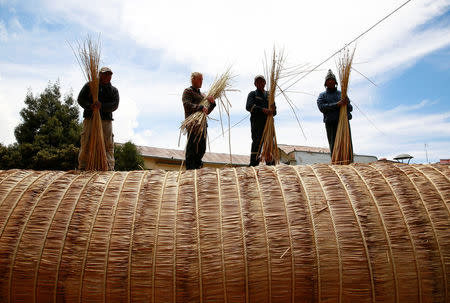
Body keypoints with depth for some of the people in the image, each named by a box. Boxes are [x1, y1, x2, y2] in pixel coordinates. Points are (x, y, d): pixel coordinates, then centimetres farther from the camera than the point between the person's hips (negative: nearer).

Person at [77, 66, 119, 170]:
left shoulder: (114, 90, 16)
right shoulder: (89, 85, 14)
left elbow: (115, 105, 2)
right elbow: (80, 99, 7)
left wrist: (102, 106, -17)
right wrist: (90, 106, -14)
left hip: (106, 120, 1)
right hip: (90, 118, -1)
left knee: (108, 144, -4)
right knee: (86, 143, -4)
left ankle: (110, 168, -3)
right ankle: (82, 167, 2)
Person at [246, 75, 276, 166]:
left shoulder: (269, 95, 27)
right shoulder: (252, 94, 14)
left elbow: (274, 112, 21)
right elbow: (249, 106, -7)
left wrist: (273, 110, -5)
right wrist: (263, 110, -19)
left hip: (268, 122, 4)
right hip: (257, 122, -4)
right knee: (257, 143, -13)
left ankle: (270, 165, 4)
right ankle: (254, 164, -15)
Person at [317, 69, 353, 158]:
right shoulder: (322, 95, 15)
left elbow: (350, 108, 14)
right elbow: (322, 107, -4)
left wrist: (346, 104, -10)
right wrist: (337, 104, -15)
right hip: (331, 123, -2)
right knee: (334, 147, -9)